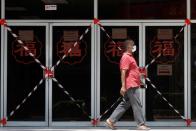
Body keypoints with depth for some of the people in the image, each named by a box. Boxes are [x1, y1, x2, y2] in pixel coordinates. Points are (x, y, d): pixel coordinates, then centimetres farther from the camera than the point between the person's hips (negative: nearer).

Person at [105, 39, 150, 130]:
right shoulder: (126, 57, -12)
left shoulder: (129, 57, 19)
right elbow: (123, 72, -19)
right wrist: (123, 86, -24)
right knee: (137, 105, -5)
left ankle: (111, 120, 11)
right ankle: (141, 124, 0)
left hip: (133, 85, 10)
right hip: (131, 85, -10)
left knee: (124, 104, 10)